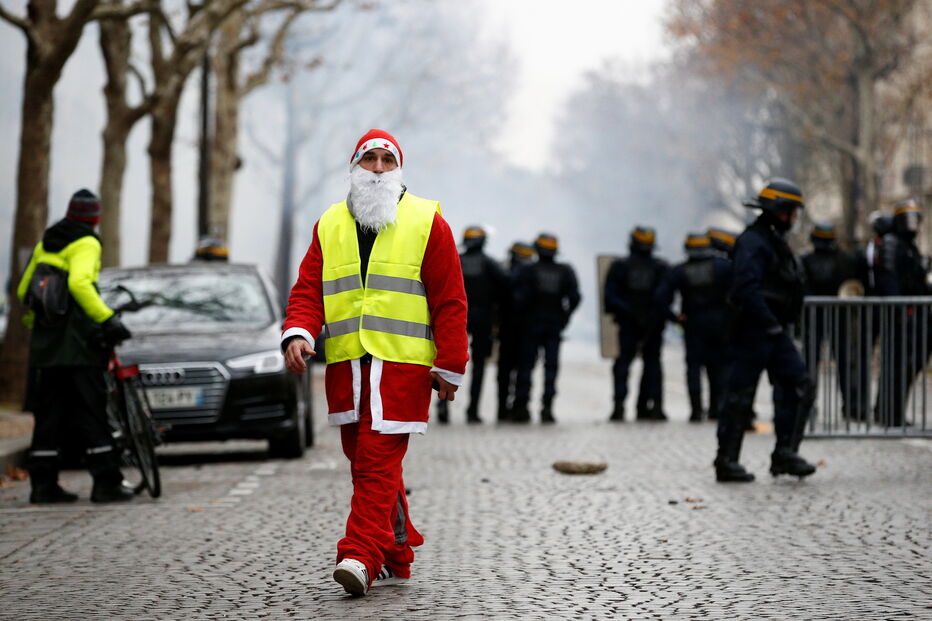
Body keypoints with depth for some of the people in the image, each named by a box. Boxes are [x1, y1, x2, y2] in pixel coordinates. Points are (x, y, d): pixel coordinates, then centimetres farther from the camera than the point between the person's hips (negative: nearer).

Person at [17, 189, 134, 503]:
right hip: (77, 345, -7)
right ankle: (106, 483, -6)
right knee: (91, 413, -5)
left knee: (48, 415, 9)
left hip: (44, 346, 7)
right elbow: (79, 283, -23)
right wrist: (107, 319, -25)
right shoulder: (86, 244, -6)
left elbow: (24, 290, 20)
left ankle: (43, 485, 8)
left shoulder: (45, 244, 17)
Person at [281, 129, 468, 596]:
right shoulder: (329, 226, 15)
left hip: (402, 364, -5)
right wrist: (299, 333, -10)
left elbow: (450, 301, 1)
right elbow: (308, 290, 9)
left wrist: (450, 366, -3)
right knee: (367, 462, 9)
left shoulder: (427, 222, 3)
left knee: (378, 461, -13)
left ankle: (361, 557, -17)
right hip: (345, 365, 5)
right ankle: (395, 558, 20)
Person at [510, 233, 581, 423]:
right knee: (551, 366, 3)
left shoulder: (529, 271, -7)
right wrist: (564, 317, 7)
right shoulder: (565, 272, 3)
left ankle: (521, 406, 1)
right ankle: (547, 407, -5)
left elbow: (520, 298, -13)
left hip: (532, 324, -2)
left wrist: (522, 315, 4)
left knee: (526, 365, 3)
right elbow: (575, 297, -3)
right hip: (555, 325, 2)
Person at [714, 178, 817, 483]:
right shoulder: (753, 241, -14)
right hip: (753, 331, -10)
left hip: (775, 332, 10)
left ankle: (785, 454, 5)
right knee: (740, 395, -3)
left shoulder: (775, 241, 18)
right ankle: (726, 462, 4)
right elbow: (746, 288, -25)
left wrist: (781, 325, 14)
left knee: (799, 387, 2)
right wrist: (770, 323, -23)